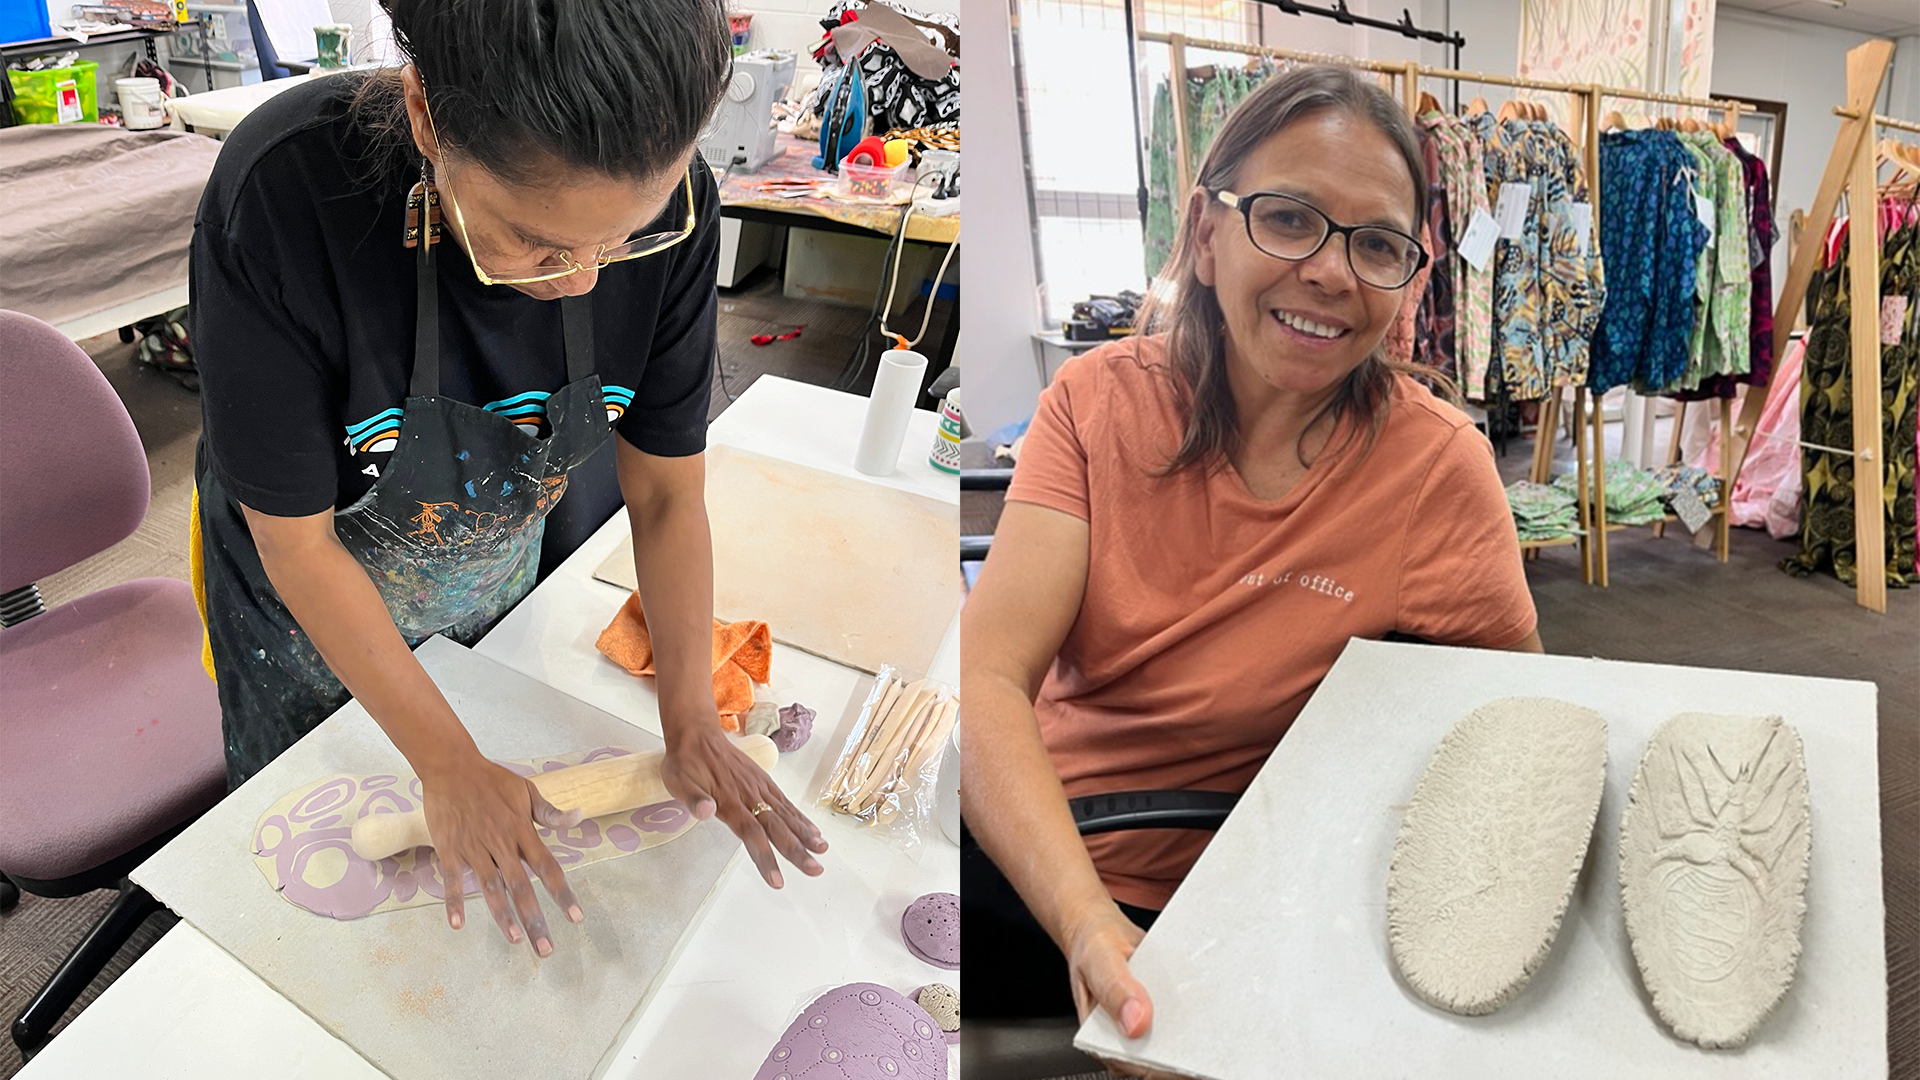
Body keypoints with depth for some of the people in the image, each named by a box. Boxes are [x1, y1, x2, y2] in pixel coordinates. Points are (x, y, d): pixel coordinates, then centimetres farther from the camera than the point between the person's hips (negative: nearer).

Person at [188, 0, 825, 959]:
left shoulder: (666, 204, -28)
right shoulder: (281, 198, -38)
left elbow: (666, 492, -15)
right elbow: (296, 541, -27)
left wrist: (690, 720, -18)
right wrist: (450, 766, -23)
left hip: (494, 578, 2)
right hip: (305, 602, -2)